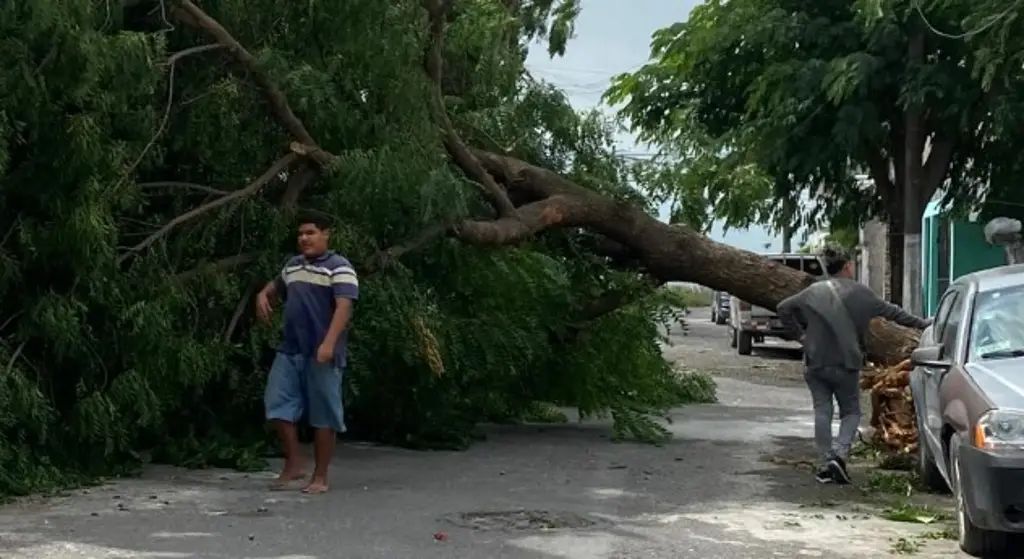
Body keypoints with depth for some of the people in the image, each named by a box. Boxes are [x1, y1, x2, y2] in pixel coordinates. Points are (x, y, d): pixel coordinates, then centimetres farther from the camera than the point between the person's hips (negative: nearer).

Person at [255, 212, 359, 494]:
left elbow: (344, 306, -18)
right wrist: (263, 295, 10)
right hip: (289, 351, 7)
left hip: (322, 355, -7)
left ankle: (320, 477, 6)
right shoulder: (292, 265, 17)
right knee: (278, 406, 1)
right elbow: (276, 286, 36)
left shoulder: (339, 268, -7)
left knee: (322, 416, -1)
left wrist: (329, 343, -30)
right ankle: (293, 464, 13)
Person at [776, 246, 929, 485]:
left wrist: (799, 334, 14)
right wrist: (921, 323, 14)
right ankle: (839, 455, -12)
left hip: (816, 362, 2)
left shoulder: (814, 291, 6)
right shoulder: (859, 292, -1)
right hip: (845, 364, -2)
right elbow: (892, 312, 5)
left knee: (822, 411, 9)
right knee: (851, 412, 9)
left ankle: (826, 462, 5)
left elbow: (783, 308, 8)